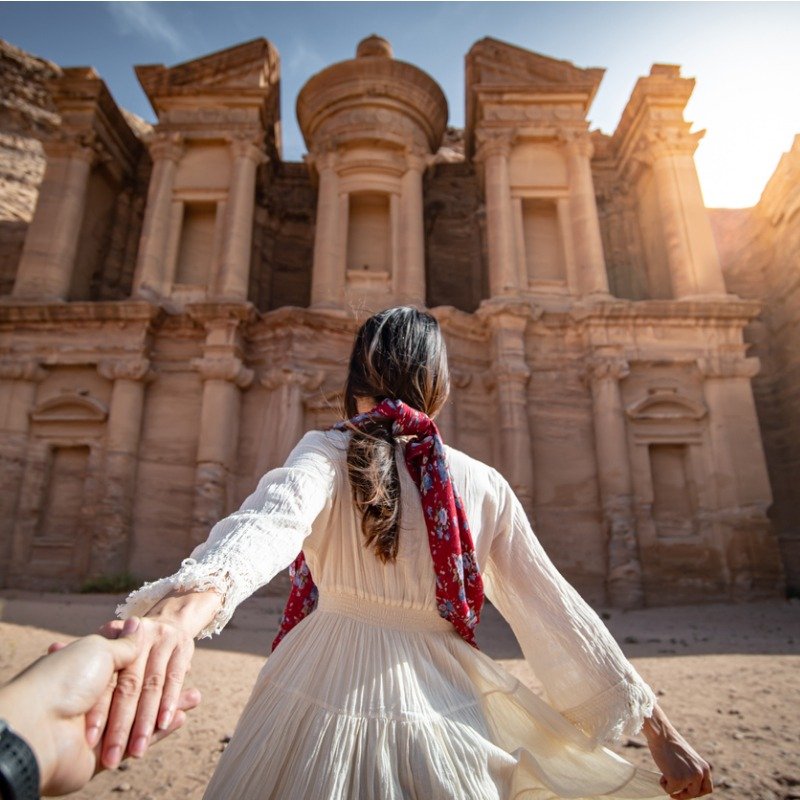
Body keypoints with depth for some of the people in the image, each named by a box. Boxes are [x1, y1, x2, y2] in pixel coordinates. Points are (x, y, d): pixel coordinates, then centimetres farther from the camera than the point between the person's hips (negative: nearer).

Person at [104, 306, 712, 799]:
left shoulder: (327, 453, -12)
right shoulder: (484, 485, -5)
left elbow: (274, 518, -34)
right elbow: (556, 607, -5)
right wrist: (656, 724, 3)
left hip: (324, 690, -1)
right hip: (439, 712, 2)